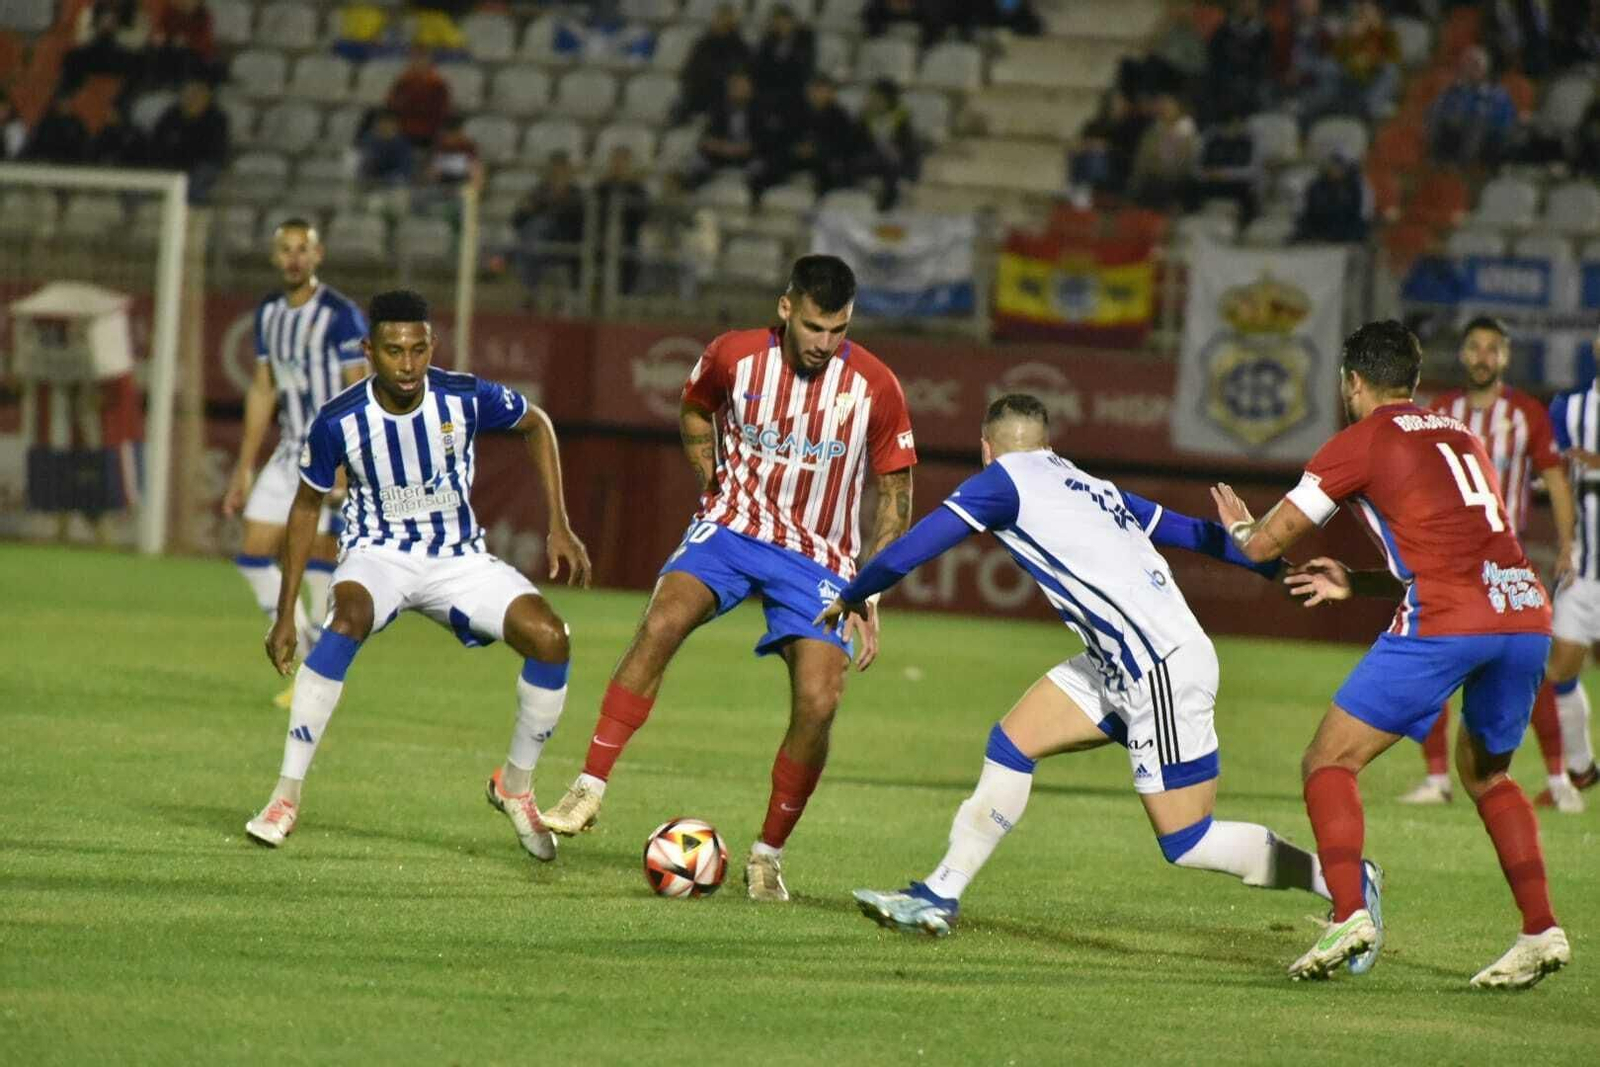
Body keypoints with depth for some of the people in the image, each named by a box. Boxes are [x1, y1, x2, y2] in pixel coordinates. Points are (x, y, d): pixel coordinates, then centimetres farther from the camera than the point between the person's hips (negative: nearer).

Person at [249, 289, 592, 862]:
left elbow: (537, 426, 6)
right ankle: (286, 796, -31)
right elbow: (307, 506, -1)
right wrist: (285, 615, 0)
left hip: (458, 557, 2)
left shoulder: (467, 399, -16)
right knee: (348, 618, -37)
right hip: (378, 554, -2)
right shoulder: (338, 421, -18)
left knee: (549, 637, -20)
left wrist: (559, 527, 1)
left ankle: (515, 786, 5)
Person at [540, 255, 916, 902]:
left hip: (818, 557, 0)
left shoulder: (874, 387, -9)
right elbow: (694, 412, 17)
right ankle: (589, 791, -26)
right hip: (732, 529, 0)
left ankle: (768, 855, 2)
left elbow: (894, 494, 2)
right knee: (661, 622, -28)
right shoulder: (733, 357, -7)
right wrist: (721, 489, 6)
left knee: (818, 701, -17)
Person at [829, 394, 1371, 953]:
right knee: (1011, 742, 9)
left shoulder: (1005, 480, -4)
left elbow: (903, 555, -5)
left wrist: (850, 598, 13)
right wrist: (1283, 569, 24)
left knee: (1187, 843, -2)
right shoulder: (1091, 486, 17)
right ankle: (940, 896, 14)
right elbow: (1197, 533, 18)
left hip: (1165, 670, -9)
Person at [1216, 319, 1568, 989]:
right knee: (1486, 773, 27)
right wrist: (1356, 584, 40)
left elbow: (1263, 545, 10)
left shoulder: (1360, 442, 7)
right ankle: (1541, 929, 14)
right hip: (1527, 613, 6)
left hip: (1443, 626, -6)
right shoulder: (1460, 436, 26)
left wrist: (1239, 527, 33)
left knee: (1329, 763, 3)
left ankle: (1349, 914, -16)